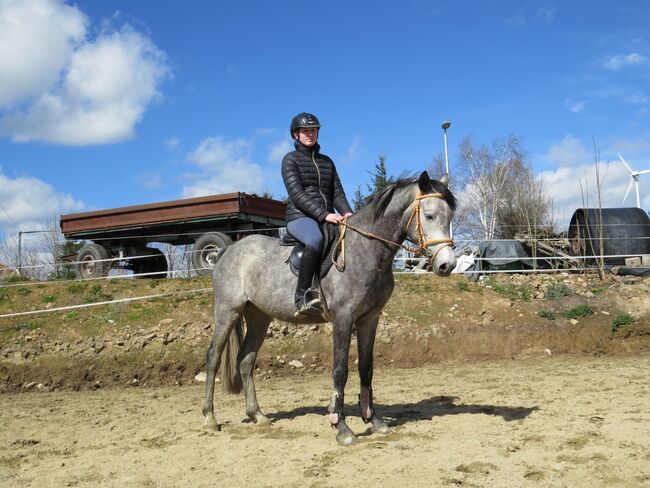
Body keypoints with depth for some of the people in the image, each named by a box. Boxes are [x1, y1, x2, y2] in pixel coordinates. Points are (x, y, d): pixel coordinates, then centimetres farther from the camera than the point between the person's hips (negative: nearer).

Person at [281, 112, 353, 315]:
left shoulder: (327, 161, 20)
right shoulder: (290, 160, 4)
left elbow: (337, 192, 13)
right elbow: (297, 194, -9)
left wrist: (347, 212, -10)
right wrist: (323, 214, -22)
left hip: (329, 218, 6)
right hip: (300, 217, -6)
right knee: (316, 239, -39)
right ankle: (302, 296, -32)